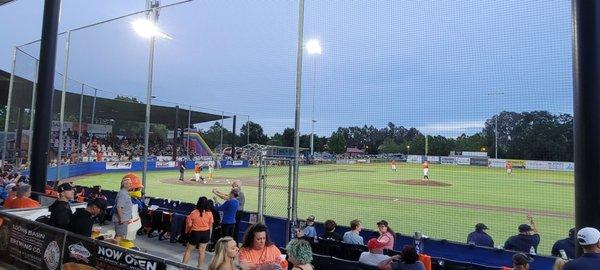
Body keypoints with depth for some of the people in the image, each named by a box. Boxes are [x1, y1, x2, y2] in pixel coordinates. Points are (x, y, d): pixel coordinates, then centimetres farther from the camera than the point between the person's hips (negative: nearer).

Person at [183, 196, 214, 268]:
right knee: (202, 251, 12)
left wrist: (187, 231, 11)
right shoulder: (209, 213, -10)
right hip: (205, 233, 2)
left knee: (188, 250, 15)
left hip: (195, 233, -2)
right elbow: (210, 225, -1)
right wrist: (209, 235, 13)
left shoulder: (193, 213, -16)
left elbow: (189, 224, -9)